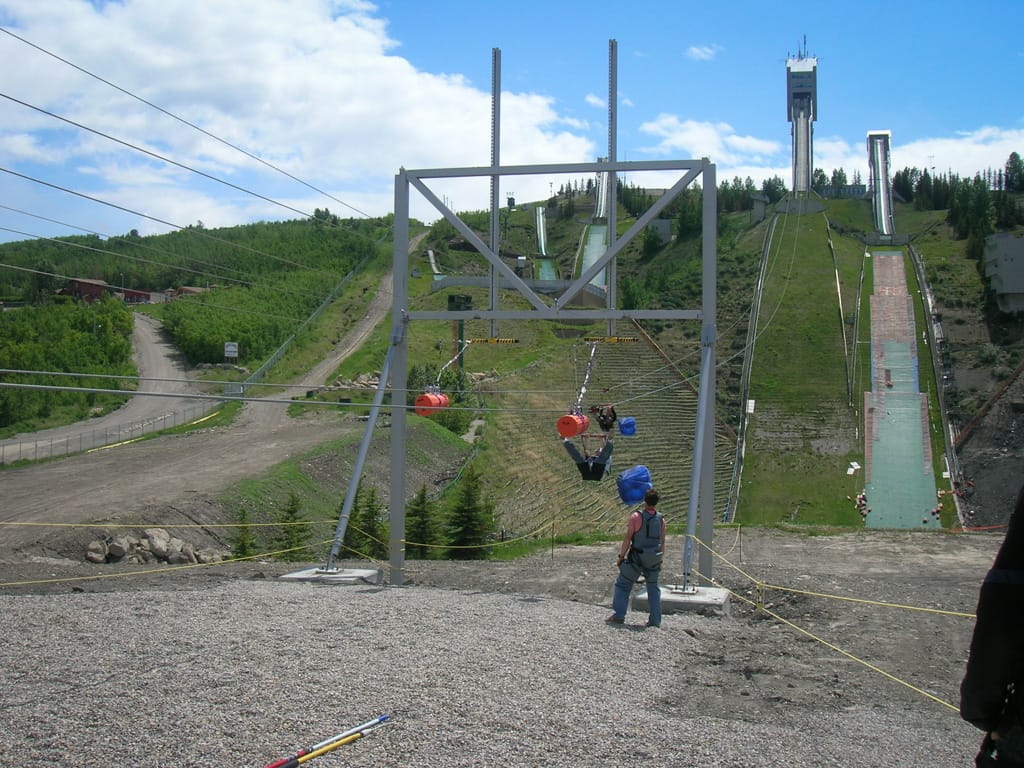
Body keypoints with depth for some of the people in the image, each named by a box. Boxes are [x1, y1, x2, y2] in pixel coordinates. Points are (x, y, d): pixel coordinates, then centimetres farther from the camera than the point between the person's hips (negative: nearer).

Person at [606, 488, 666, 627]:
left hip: (637, 558, -4)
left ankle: (618, 615, 3)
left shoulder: (636, 516, -11)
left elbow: (627, 538, -11)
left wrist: (621, 556, -3)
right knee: (653, 588, 15)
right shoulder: (661, 519, 2)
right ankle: (655, 620, 13)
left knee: (623, 584, 7)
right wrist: (660, 560, 18)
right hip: (653, 560, 4)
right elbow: (662, 542, 8)